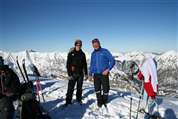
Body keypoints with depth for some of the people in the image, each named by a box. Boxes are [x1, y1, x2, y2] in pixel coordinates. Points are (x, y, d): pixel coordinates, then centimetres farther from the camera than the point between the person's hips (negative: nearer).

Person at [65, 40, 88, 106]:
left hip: (80, 73, 3)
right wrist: (69, 74, -11)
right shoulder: (71, 53, -3)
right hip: (73, 74, -3)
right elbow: (68, 64, -5)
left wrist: (86, 73, 10)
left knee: (79, 88, 12)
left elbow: (85, 64, 12)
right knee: (70, 88, -3)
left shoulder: (82, 54, 7)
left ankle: (79, 99, 27)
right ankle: (68, 101, 9)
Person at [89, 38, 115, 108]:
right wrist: (91, 73, 11)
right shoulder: (93, 54, 11)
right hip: (96, 75, 4)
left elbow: (112, 61, -6)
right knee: (97, 89, 7)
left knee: (105, 89, 4)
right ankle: (99, 102, 24)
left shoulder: (105, 51, -4)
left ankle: (105, 101, 25)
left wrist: (108, 69, -16)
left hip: (104, 74, -4)